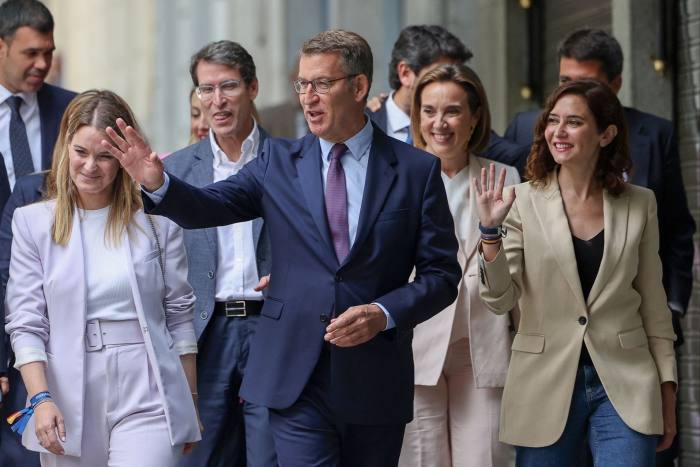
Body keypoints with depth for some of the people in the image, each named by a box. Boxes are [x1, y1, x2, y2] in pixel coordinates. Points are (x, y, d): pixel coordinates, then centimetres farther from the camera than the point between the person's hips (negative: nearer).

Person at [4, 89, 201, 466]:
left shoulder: (156, 219, 4)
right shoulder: (32, 222, 3)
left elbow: (179, 314, 9)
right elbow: (25, 322, 1)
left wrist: (190, 402, 11)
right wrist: (41, 399, -11)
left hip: (146, 395, -1)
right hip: (69, 401, 1)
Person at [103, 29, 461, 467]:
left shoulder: (416, 170, 0)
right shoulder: (279, 162, 6)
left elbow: (441, 274, 0)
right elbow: (209, 207, -3)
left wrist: (385, 314, -15)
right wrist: (158, 184, -22)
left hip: (376, 383, 0)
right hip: (298, 381, 0)